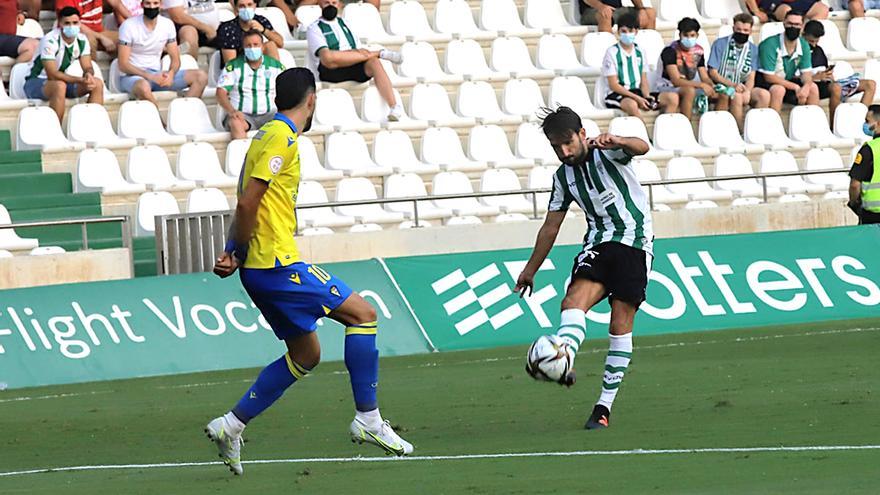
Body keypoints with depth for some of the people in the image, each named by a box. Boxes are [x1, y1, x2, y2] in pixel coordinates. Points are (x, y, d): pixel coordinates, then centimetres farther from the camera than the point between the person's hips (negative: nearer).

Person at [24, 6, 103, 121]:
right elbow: (52, 75, -28)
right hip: (36, 82, -7)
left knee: (97, 84, -12)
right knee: (59, 86, -40)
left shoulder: (82, 40, -3)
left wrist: (88, 74, -29)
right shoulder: (50, 40, -24)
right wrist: (80, 80, -35)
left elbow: (88, 67, -3)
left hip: (61, 79, 7)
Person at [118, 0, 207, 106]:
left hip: (157, 75, 5)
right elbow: (123, 65, -12)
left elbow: (175, 59, 8)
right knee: (143, 86, -43)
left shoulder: (167, 25, 5)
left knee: (201, 76, -14)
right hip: (132, 76, -5)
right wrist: (150, 77, -24)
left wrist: (171, 73, -17)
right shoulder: (128, 26, -9)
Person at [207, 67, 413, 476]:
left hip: (261, 269, 10)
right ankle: (367, 419, -6)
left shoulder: (271, 134, 18)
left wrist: (234, 253, 6)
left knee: (306, 354, 13)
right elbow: (247, 202, -19)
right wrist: (240, 253, -7)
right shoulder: (282, 138, -12)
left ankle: (231, 426, 12)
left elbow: (245, 205, 17)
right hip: (276, 263, -10)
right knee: (361, 313, -6)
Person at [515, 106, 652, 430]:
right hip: (598, 242, 5)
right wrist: (531, 269, 25)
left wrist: (617, 142, -50)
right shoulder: (563, 176, 12)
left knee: (621, 324, -8)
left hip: (634, 243, -5)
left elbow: (642, 148, -27)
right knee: (574, 300, -24)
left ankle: (604, 406, -2)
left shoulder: (607, 152, -5)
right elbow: (551, 227, 22)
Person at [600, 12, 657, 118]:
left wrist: (647, 96, -10)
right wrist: (637, 98, -18)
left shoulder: (640, 52, 12)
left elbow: (644, 82, 13)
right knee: (631, 104, -41)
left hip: (636, 92, 5)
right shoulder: (612, 52, -4)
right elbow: (613, 85, -9)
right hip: (616, 95, -5)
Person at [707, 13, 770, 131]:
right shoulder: (720, 44, -4)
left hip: (742, 87, 4)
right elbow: (713, 72, -8)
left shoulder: (753, 49, 8)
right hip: (721, 86, -4)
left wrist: (747, 91, -21)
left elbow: (751, 77, 2)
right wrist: (733, 85, -21)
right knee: (737, 96, -35)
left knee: (764, 94, -21)